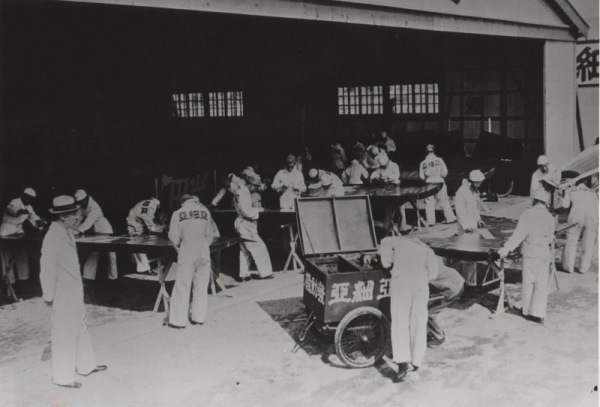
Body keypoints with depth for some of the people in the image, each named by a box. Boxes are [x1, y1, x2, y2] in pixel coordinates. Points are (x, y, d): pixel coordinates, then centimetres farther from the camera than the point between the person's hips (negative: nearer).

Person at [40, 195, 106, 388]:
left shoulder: (67, 231, 6)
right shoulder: (54, 235, -23)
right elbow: (47, 267, -20)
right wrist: (49, 295, -16)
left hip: (74, 291, 9)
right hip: (63, 294, -9)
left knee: (80, 328, 21)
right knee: (64, 334, 5)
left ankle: (86, 365, 37)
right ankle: (63, 376, 20)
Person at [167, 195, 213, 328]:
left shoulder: (178, 213, -3)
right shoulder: (205, 211, 2)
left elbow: (174, 237, 0)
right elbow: (209, 236, 7)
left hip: (187, 254, -2)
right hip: (204, 253, 2)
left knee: (182, 287, 3)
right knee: (201, 287, 11)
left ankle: (179, 320, 6)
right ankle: (198, 317, 16)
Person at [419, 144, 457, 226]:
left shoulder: (423, 163, -4)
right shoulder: (439, 160, -5)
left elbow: (421, 176, -1)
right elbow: (445, 172, -4)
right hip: (439, 182, 0)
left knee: (429, 203, 6)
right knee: (444, 202, 11)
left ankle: (431, 221, 3)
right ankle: (450, 218, 18)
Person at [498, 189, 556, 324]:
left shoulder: (527, 213, -11)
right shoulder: (549, 217, -2)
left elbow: (519, 233, -19)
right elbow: (549, 238, 1)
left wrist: (507, 248, -20)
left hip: (529, 253, -1)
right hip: (544, 254, 1)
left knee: (528, 282, 10)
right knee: (541, 284, 6)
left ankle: (526, 310, 20)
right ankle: (538, 313, 2)